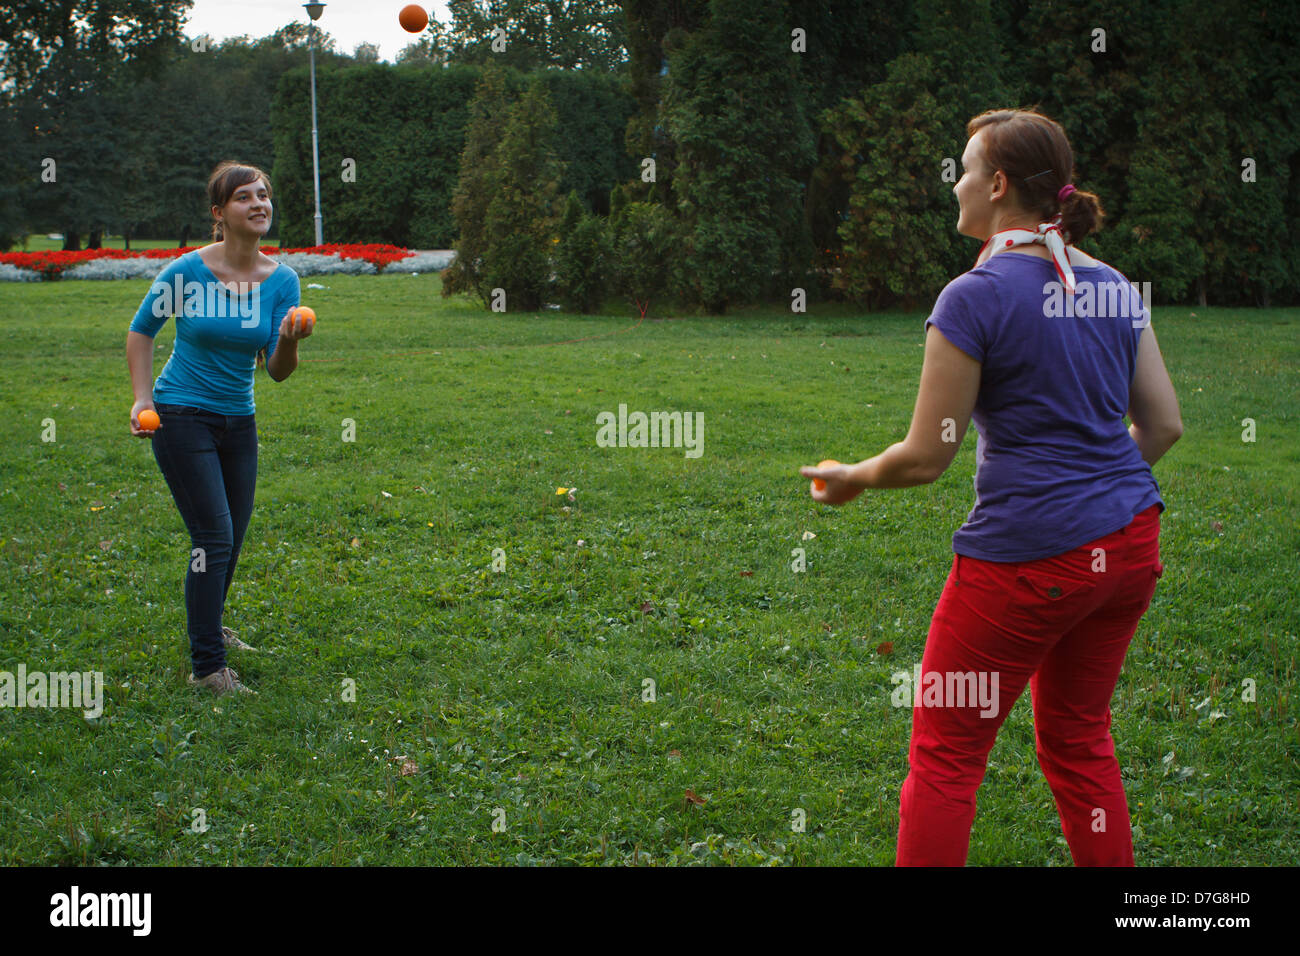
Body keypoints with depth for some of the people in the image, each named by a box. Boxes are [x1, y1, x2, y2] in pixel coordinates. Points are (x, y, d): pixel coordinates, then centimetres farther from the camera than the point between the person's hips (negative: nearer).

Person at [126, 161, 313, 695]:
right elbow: (141, 331, 3)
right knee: (214, 537, -10)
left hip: (238, 421, 5)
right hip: (182, 416, -5)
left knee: (232, 538, 14)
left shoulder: (282, 280, -4)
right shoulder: (187, 271, -13)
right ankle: (207, 667, -2)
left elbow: (277, 371, -6)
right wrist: (142, 398, -5)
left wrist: (289, 343, -27)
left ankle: (209, 628, 40)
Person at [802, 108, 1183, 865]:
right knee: (1078, 740, 21)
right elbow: (1166, 425, 9)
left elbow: (925, 458, -11)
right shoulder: (1115, 287, 6)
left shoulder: (974, 298, -13)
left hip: (1027, 557, -7)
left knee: (946, 756, 7)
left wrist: (851, 479, 7)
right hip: (1130, 543, 7)